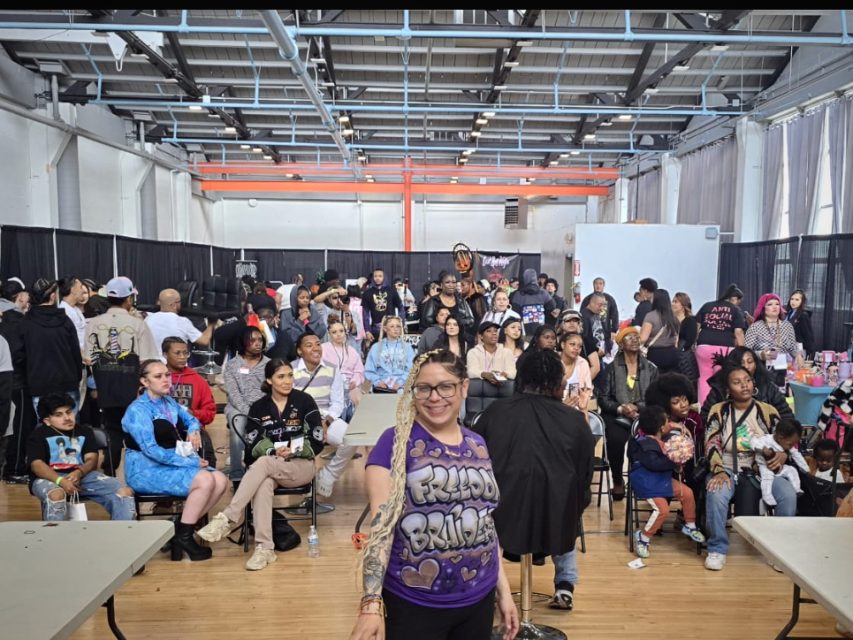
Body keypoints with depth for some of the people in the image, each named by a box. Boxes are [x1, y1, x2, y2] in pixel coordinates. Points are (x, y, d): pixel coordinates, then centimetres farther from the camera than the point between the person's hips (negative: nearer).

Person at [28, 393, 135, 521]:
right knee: (56, 495, -41)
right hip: (51, 478, -3)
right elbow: (37, 465, -7)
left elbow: (92, 459, 6)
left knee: (125, 492, -19)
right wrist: (61, 480, -26)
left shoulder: (85, 431, 20)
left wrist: (79, 472, -18)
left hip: (83, 475, 3)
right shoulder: (39, 435, 9)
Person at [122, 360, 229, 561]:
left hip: (174, 463, 8)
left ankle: (182, 529, -6)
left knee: (221, 480, -13)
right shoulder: (138, 410, -14)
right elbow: (151, 450, -22)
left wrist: (193, 431, 1)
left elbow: (190, 419, 27)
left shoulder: (169, 402, 10)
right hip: (146, 470, -8)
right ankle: (183, 537, -13)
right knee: (205, 480, -27)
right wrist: (191, 463, -23)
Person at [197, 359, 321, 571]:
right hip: (270, 468, 2)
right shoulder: (259, 408, 5)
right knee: (263, 483, -35)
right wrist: (274, 450, -18)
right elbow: (252, 446, -1)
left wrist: (294, 451, -17)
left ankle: (228, 517, -36)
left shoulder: (304, 401, -2)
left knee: (263, 463, -33)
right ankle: (264, 548, -37)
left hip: (301, 466, -2)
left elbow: (317, 442, -3)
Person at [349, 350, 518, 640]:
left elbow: (487, 522, 12)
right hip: (414, 604, -5)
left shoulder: (478, 445, 6)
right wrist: (371, 602, -21)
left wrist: (504, 590, 13)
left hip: (479, 598, 5)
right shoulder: (396, 442, -10)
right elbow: (381, 522, -15)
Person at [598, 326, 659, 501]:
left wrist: (639, 408, -13)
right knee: (616, 440, -32)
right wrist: (621, 408, -16)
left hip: (643, 417, 2)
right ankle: (617, 482, -5)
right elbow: (603, 398, 0)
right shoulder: (612, 367, 3)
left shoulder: (651, 368, 10)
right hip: (617, 417, -2)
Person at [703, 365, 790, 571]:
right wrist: (719, 471, -20)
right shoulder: (718, 411, 3)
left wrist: (783, 454, -12)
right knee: (716, 494, -33)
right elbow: (712, 445, -4)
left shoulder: (768, 411, 8)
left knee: (788, 494, -26)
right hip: (728, 469, -2)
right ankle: (717, 549, -12)